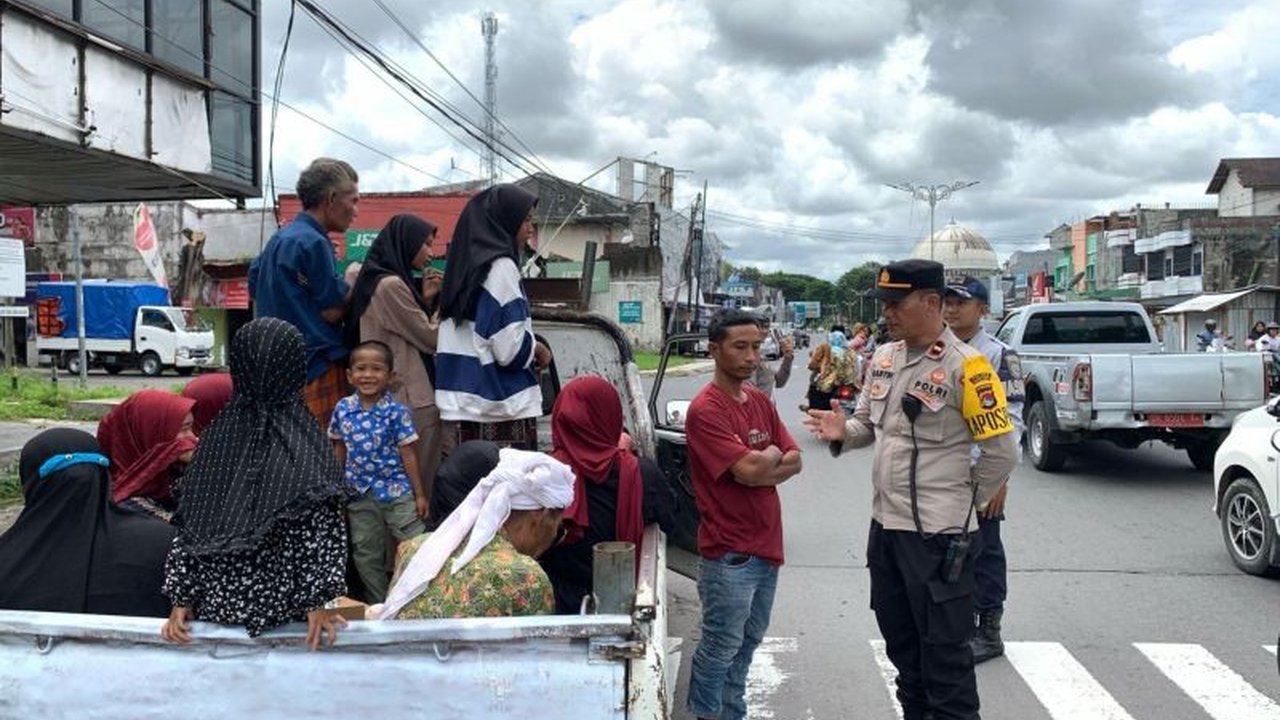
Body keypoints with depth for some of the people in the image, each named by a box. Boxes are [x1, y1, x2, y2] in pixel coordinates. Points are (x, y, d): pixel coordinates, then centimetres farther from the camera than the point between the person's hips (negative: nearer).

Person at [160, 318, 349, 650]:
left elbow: (188, 529, -1)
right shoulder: (309, 448, -14)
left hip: (219, 603, 3)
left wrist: (181, 599, 6)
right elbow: (324, 535, -14)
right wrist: (317, 603, -6)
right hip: (281, 607, -3)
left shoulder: (217, 438, -5)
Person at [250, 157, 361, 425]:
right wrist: (353, 280, 1)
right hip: (319, 367, -10)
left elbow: (254, 288, 23)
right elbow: (332, 311, -13)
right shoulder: (312, 242, -14)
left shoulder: (280, 238, 14)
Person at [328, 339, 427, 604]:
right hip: (359, 495, 4)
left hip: (396, 492, -4)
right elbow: (340, 448, 11)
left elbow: (408, 454, -8)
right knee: (366, 555, 13)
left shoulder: (396, 412, -10)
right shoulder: (343, 409, 0)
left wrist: (419, 494, -7)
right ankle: (380, 606, 27)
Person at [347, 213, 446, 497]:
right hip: (412, 399, -10)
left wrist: (425, 299, 9)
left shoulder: (377, 280, 15)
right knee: (421, 482, -5)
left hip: (393, 396, 10)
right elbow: (431, 339, -10)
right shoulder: (391, 285, -14)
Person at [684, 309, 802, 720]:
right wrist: (772, 455, -3)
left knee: (749, 640, 20)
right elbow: (749, 470, -24)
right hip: (729, 551, -8)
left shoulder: (761, 402, 9)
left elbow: (794, 461, 5)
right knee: (720, 647, 4)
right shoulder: (705, 410, -17)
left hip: (766, 543, 8)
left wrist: (758, 467, -13)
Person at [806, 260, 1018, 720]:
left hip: (938, 535, -7)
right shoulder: (883, 358, 6)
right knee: (900, 644, 22)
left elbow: (1002, 453, -13)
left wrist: (962, 501, -2)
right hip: (885, 525, 8)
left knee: (944, 656, 5)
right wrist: (843, 432, -5)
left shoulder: (964, 366, -16)